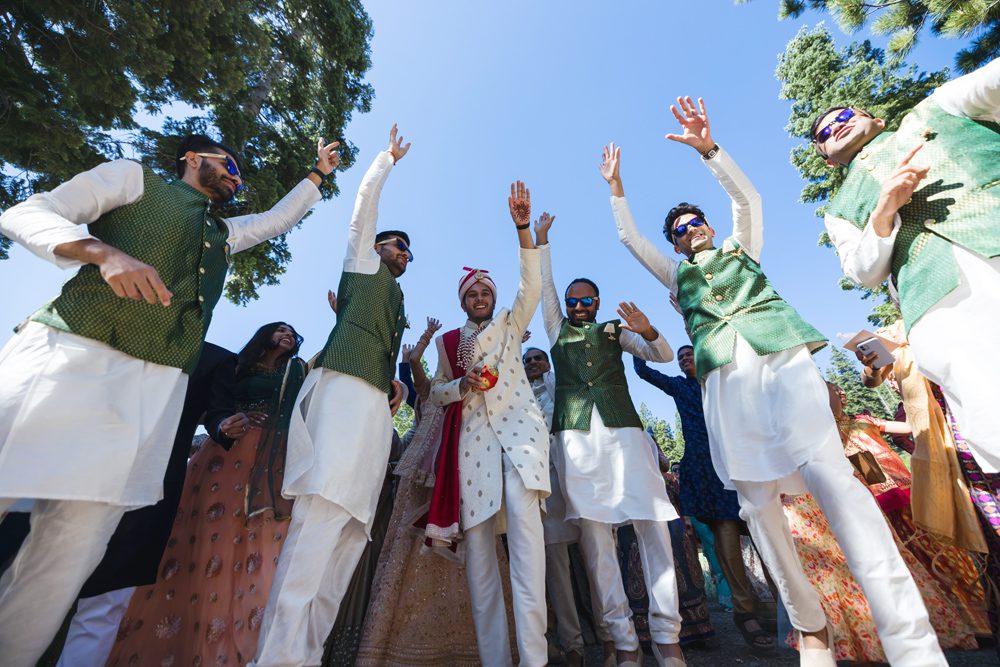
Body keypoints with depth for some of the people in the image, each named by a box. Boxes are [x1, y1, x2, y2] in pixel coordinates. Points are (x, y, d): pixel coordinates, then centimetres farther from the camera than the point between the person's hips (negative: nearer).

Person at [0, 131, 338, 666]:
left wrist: (319, 173, 45)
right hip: (68, 355, -3)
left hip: (156, 386, 4)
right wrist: (104, 252, -13)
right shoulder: (134, 178, 16)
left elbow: (279, 219, 41)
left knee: (75, 546, 0)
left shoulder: (225, 232, 28)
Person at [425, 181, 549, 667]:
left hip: (517, 424, -1)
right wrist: (463, 384, -6)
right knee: (477, 535, -4)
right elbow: (435, 392, 16)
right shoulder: (448, 341, 20)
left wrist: (523, 229, -8)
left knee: (522, 513, -23)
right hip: (472, 434, 2)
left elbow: (531, 286, 1)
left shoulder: (511, 325, 17)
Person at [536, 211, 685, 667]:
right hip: (575, 433, 0)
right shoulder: (557, 330, 21)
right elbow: (543, 286, 19)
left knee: (651, 520, -7)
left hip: (623, 427, 0)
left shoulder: (615, 331, 19)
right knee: (593, 530, -3)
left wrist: (649, 332, -8)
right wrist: (541, 240, 19)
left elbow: (664, 356, 12)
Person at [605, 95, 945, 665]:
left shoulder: (741, 248, 27)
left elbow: (747, 197, 12)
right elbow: (630, 238, 24)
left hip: (781, 356, -1)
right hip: (725, 376, 1)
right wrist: (616, 187, 24)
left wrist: (708, 148, 5)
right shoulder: (677, 274, 27)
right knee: (757, 500, -4)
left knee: (831, 477, -16)